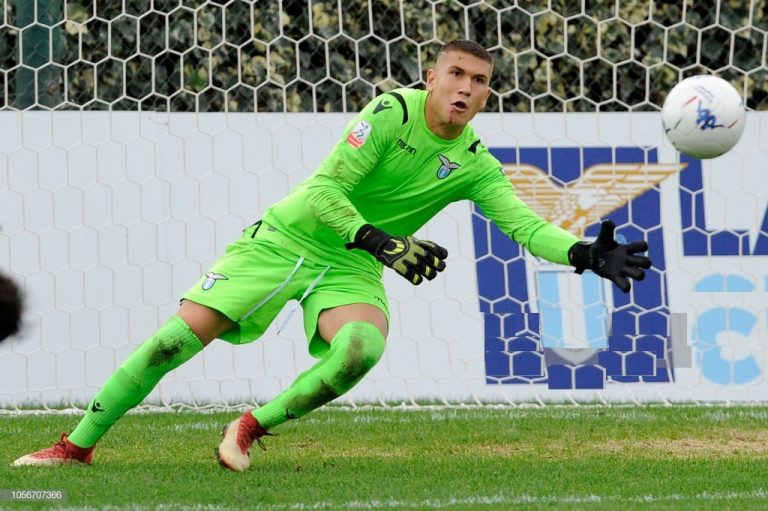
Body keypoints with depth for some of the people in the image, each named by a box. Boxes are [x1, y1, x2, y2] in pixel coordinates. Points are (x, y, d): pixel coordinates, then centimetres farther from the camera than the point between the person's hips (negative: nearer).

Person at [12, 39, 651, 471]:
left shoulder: (474, 165, -4)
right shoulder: (392, 112, -16)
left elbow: (526, 224, -11)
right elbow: (324, 191, -19)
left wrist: (585, 255, -28)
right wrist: (383, 243, -29)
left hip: (353, 268, 3)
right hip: (287, 236, -3)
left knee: (362, 348, -31)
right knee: (180, 336, -12)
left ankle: (253, 427, -8)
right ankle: (77, 445, 0)